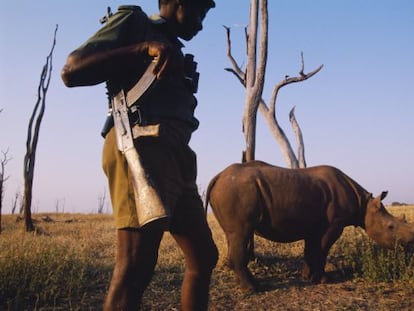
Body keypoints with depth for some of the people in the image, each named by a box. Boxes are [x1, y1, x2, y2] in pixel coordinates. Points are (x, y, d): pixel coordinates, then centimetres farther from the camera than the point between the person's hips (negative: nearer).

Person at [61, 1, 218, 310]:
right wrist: (144, 48, -11)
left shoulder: (175, 52, 32)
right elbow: (71, 71, -4)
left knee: (204, 257, 9)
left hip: (174, 155, 9)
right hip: (142, 146, -9)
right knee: (135, 265, -17)